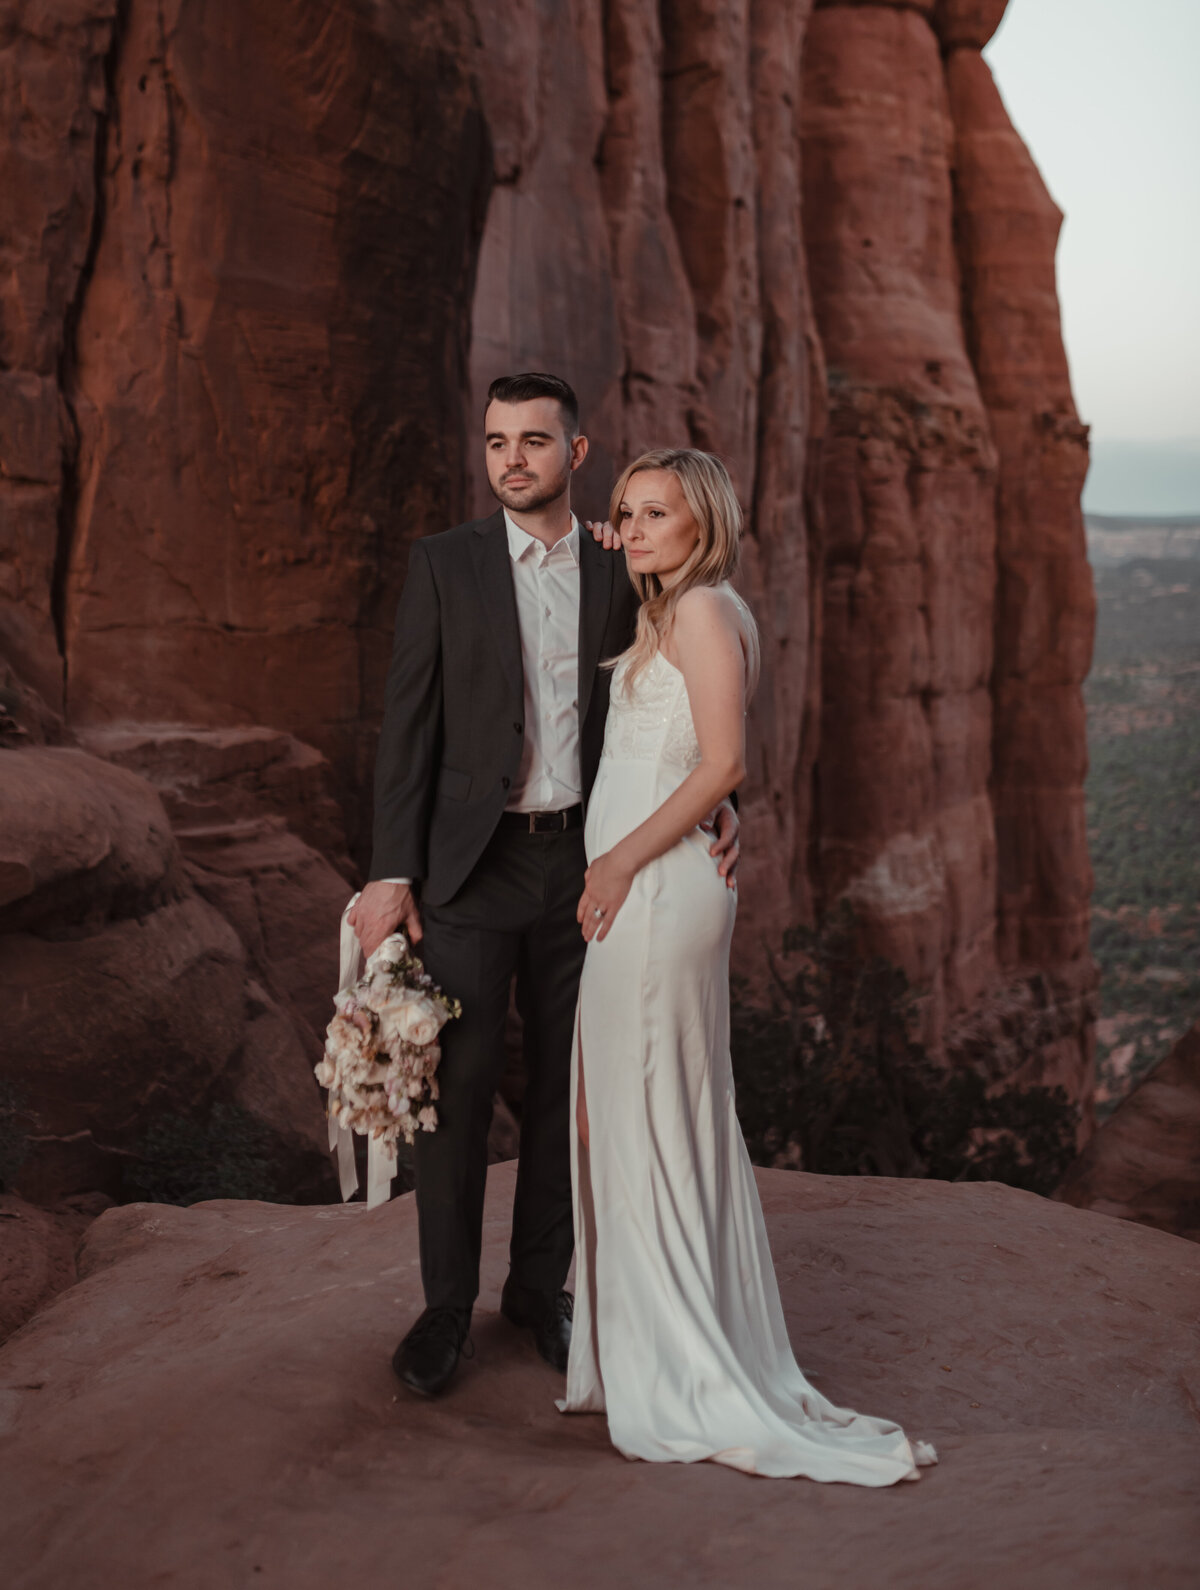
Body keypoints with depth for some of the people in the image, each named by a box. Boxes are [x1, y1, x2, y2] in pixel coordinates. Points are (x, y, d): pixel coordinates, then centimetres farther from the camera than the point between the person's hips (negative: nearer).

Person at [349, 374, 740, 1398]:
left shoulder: (622, 577, 7)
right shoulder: (445, 564, 1)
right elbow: (409, 723, -3)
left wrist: (713, 813, -4)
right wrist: (391, 871, -10)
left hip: (582, 864, 2)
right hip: (470, 864, -2)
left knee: (564, 1086, 10)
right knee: (457, 1085, 1)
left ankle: (541, 1286, 26)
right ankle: (447, 1304, 16)